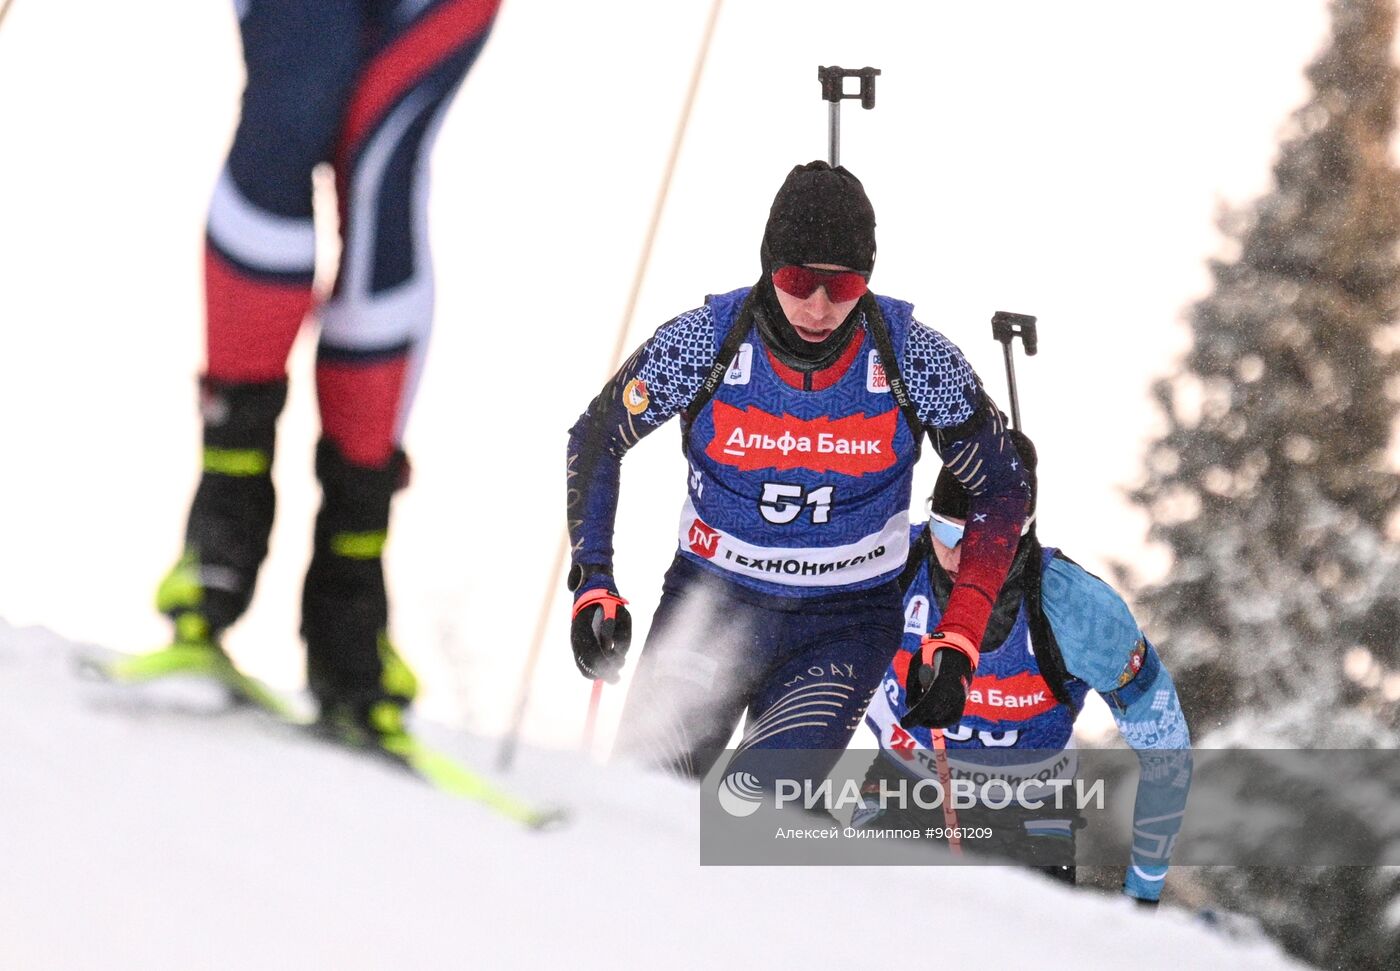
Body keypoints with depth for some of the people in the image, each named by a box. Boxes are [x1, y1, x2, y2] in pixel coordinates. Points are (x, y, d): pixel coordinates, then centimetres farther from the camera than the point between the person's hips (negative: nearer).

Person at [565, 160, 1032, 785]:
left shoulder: (916, 361, -15)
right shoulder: (703, 344, -15)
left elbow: (1000, 490, -3)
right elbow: (596, 439, 1)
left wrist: (957, 641, -11)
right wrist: (592, 582, -7)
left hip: (844, 628, -1)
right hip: (709, 603, 1)